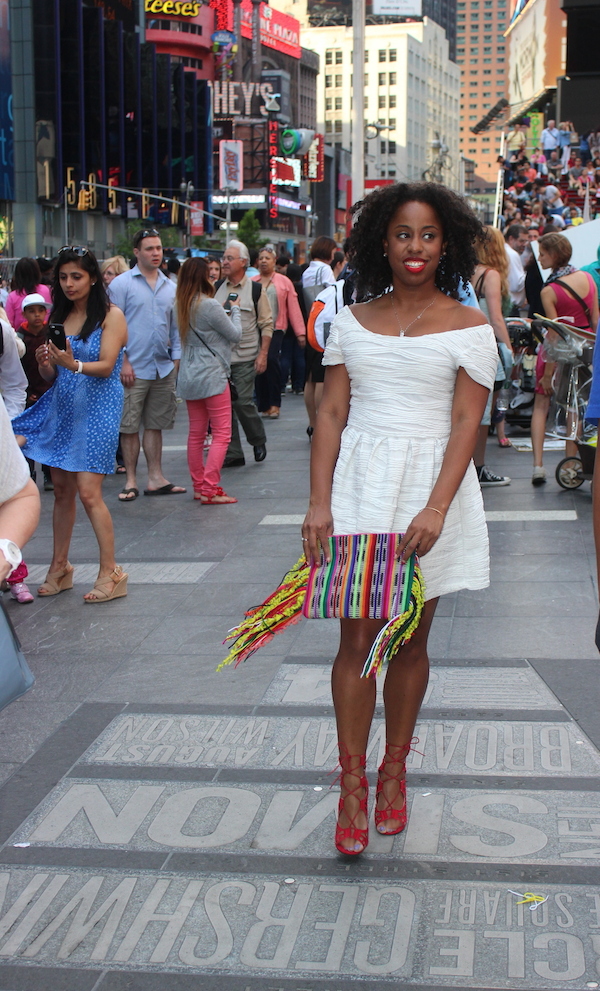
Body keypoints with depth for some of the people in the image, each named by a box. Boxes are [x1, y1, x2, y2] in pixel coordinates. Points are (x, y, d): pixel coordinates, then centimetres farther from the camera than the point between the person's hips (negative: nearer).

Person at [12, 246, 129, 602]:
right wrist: (45, 363, -12)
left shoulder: (111, 315, -4)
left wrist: (74, 365, -33)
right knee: (62, 489, 8)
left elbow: (106, 366, -14)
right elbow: (51, 376, 11)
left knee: (89, 492, -12)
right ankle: (59, 569, 17)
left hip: (97, 409, -6)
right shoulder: (59, 316, 12)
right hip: (62, 408, 6)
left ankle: (111, 573, -5)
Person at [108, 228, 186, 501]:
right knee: (129, 427, 0)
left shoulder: (170, 287, 13)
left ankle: (156, 478, 15)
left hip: (164, 368, 4)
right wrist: (123, 361, -10)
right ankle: (131, 481, 7)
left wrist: (177, 359, 9)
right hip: (134, 369, -4)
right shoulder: (121, 284, -2)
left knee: (156, 425, 9)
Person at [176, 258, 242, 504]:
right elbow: (235, 335, -6)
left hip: (188, 377, 8)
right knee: (221, 434, -3)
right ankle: (210, 489, -8)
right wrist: (235, 309, 10)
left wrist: (226, 311, 16)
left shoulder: (181, 305, 7)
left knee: (196, 433, 12)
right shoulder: (209, 306, -16)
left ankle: (198, 486, 17)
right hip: (212, 375, -8)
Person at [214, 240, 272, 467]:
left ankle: (259, 441, 16)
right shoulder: (217, 289, 11)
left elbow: (267, 324, -2)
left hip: (245, 357, -4)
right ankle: (233, 453, 11)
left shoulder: (255, 290, -1)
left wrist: (263, 354, -10)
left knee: (242, 402, -10)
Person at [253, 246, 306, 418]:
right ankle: (263, 405, 11)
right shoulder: (252, 282, 9)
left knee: (271, 359, -19)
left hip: (276, 329, -2)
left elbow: (294, 308, 5)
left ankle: (275, 403, -10)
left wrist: (300, 333, 1)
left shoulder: (283, 282, 7)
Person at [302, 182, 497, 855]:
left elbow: (466, 423, -5)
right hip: (359, 483, 1)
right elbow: (331, 414, 5)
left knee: (410, 641, 8)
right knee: (357, 638, -1)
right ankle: (352, 786, 6)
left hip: (430, 486, -1)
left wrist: (435, 510, -16)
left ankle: (394, 770, 24)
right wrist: (319, 503, -4)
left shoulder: (468, 327, 1)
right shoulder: (352, 320, 8)